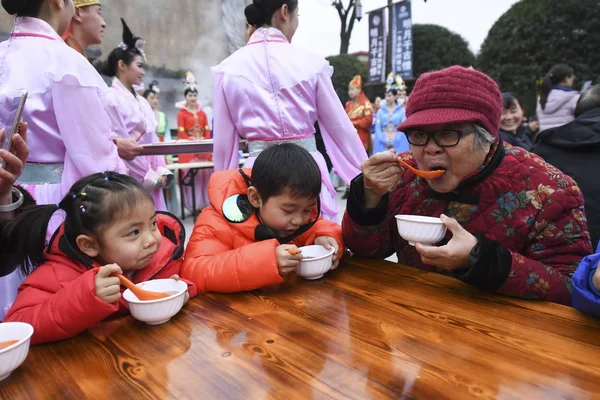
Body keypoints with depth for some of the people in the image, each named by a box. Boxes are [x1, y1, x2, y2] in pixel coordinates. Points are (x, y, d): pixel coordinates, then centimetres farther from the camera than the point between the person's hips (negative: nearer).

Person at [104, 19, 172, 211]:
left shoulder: (142, 102, 16)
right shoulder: (111, 98, -8)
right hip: (130, 178, -8)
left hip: (151, 178, 8)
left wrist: (160, 171, 1)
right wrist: (149, 175, -10)